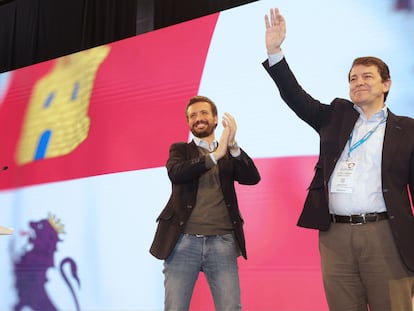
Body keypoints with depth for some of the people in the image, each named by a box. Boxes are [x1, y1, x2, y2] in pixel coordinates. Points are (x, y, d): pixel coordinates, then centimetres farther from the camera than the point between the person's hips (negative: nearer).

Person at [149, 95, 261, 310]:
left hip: (222, 242, 1)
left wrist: (233, 146, -18)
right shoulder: (180, 150, 12)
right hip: (184, 241, 0)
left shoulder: (230, 155, 14)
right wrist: (215, 155, -18)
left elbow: (253, 178, -3)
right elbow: (176, 173, -9)